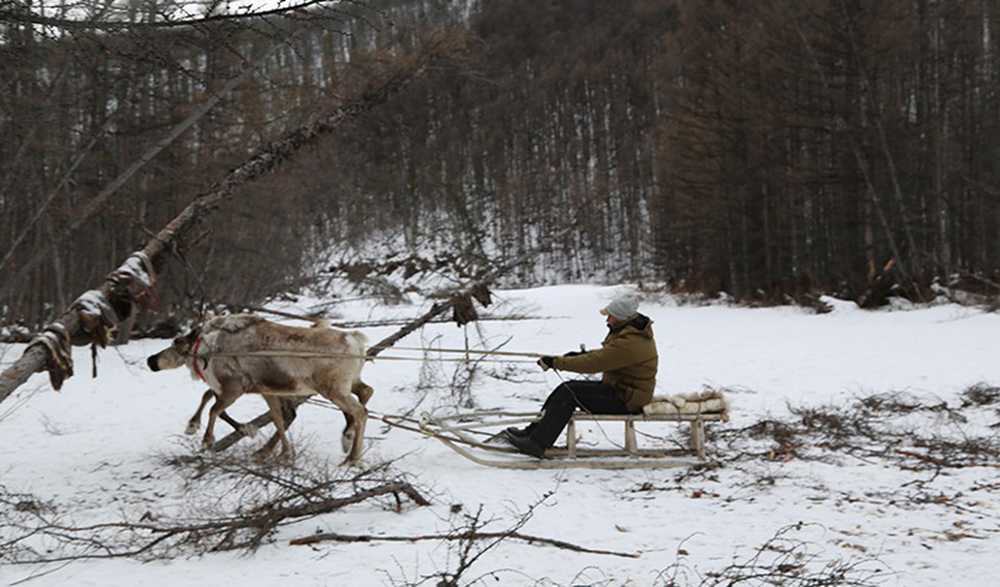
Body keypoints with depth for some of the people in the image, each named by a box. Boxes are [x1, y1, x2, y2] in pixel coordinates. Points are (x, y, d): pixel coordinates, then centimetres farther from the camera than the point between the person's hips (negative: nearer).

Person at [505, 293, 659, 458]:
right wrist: (581, 355, 7)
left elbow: (593, 363, -27)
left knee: (569, 391, -15)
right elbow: (606, 354, 21)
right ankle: (535, 430, 6)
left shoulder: (630, 343, -27)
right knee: (567, 388, 3)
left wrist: (555, 362, -20)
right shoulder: (633, 329, 6)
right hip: (617, 386, 10)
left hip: (626, 400, -10)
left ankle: (536, 443, -14)